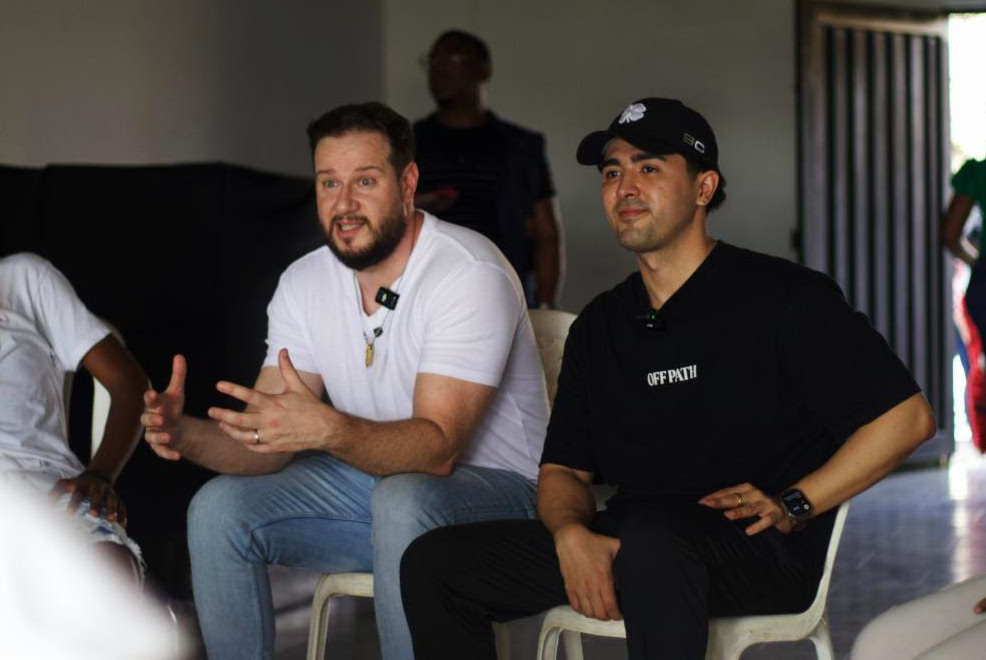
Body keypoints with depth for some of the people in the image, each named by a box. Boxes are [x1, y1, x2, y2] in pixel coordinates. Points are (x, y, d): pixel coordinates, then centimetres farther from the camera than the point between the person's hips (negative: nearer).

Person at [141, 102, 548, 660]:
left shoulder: (471, 274, -22)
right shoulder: (304, 283, -1)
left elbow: (437, 448, -30)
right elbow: (266, 444, -5)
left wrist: (328, 429, -46)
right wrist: (186, 434, -27)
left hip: (494, 487, -6)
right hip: (371, 476, 6)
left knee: (402, 501, -37)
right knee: (219, 509, -11)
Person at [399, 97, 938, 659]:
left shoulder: (786, 297, -1)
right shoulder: (598, 327, 18)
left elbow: (907, 418, -4)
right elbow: (564, 470, 18)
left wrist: (790, 507, -11)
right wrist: (572, 535, -6)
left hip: (756, 552, -6)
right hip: (623, 539, 6)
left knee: (652, 539, -41)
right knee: (433, 563, -9)